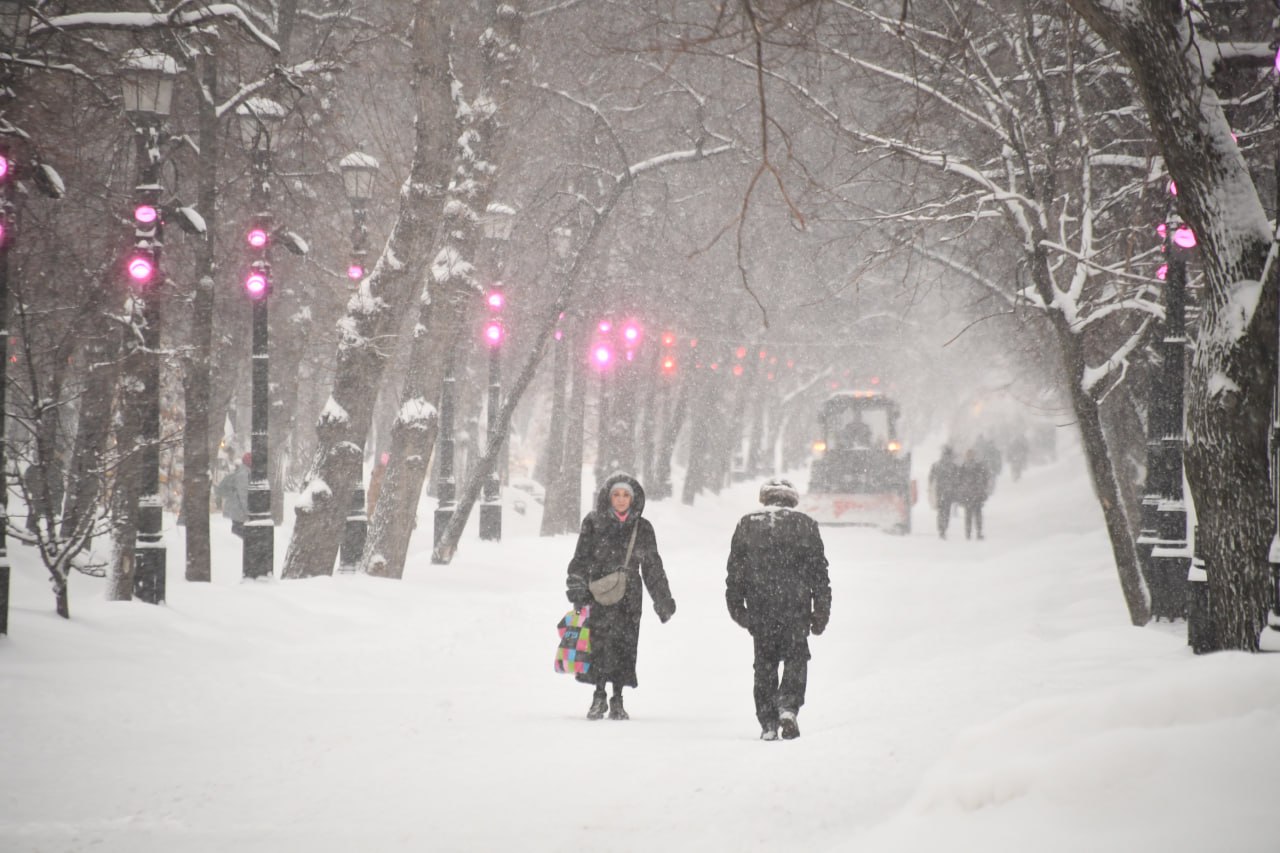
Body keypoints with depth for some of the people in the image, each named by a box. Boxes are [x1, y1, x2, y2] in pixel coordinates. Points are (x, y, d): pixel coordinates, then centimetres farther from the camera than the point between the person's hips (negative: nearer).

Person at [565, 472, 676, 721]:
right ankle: (599, 696, 5)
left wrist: (664, 600, 16)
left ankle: (617, 701, 9)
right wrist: (577, 588, -8)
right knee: (599, 643, -8)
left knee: (624, 647, -1)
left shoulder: (642, 528, 8)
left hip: (629, 598, 1)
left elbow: (653, 568, 15)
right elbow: (581, 559, 3)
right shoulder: (593, 523, 3)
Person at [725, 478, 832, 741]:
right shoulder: (806, 525, 3)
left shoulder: (746, 525, 7)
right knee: (796, 659, 9)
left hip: (760, 608, 1)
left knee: (765, 663, 10)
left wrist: (737, 607, 13)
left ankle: (768, 722, 6)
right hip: (795, 608, -1)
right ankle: (788, 705, -15)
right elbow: (819, 573, 3)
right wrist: (821, 612, 8)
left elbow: (735, 571, 7)